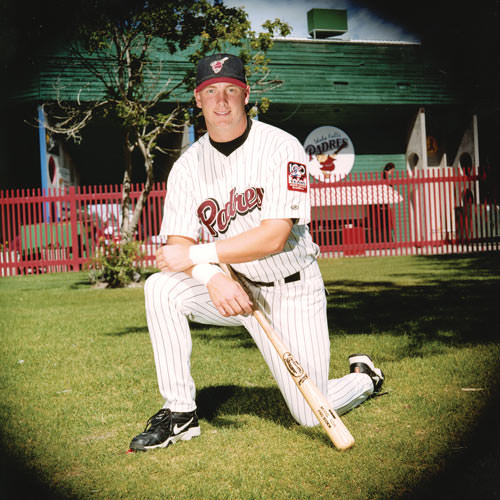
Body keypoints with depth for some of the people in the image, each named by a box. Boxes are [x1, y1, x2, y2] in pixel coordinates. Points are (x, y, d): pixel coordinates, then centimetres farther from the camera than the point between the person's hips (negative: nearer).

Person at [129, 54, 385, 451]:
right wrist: (212, 277, -30)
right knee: (161, 288, -23)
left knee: (311, 414, -8)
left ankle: (364, 377, 28)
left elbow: (274, 237, -23)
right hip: (233, 288, 4)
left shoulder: (281, 148, -15)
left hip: (292, 288, -4)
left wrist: (197, 254, -26)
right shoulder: (188, 165, -2)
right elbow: (178, 243, -8)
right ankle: (180, 413, -11)